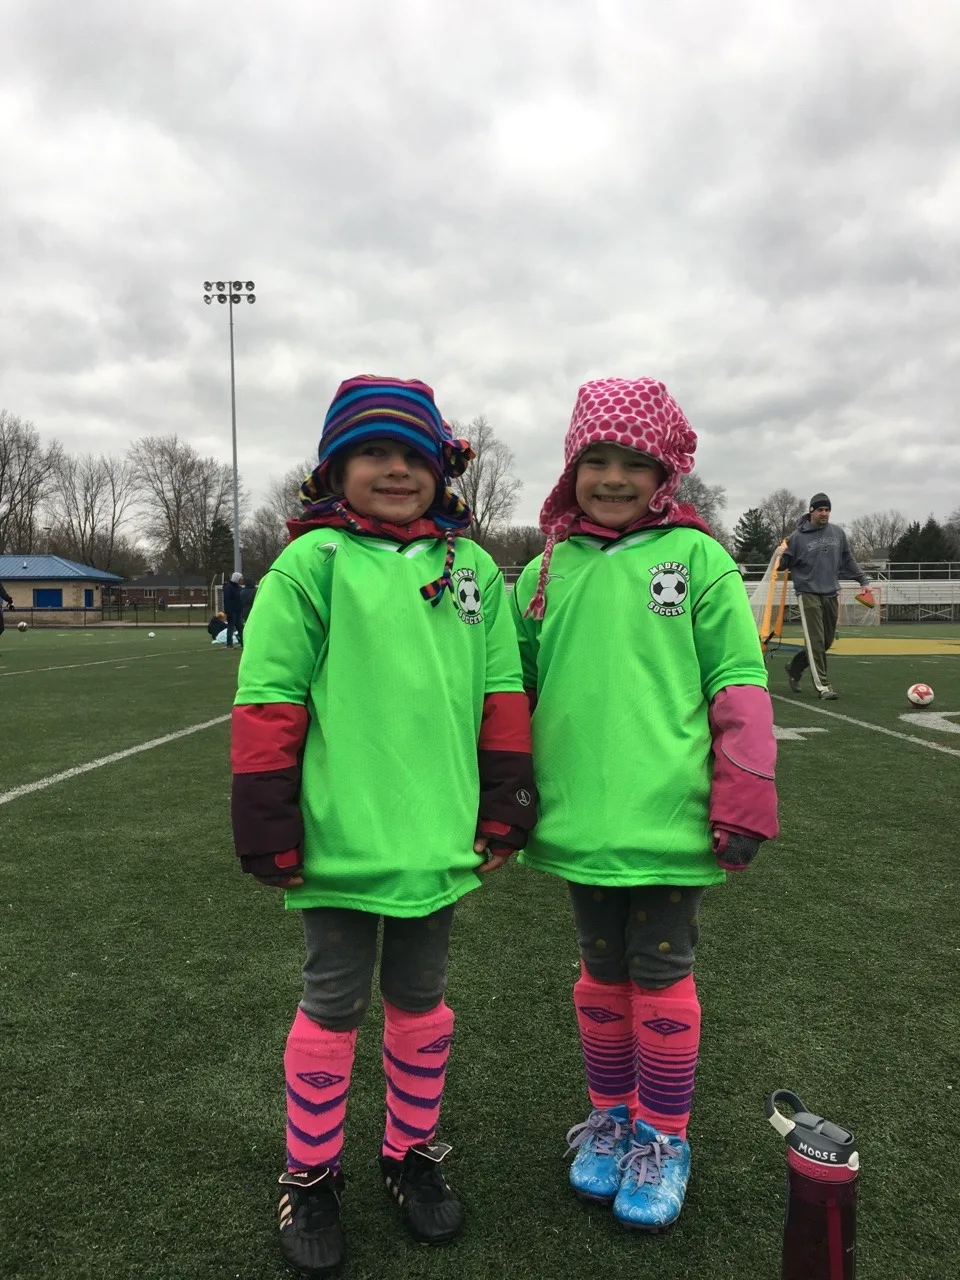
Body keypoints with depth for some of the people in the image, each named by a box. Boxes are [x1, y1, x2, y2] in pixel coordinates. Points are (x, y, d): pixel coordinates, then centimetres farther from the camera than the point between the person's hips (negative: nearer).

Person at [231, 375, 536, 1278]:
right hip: (340, 840, -3)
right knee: (333, 1006, 13)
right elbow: (268, 700, -8)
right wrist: (268, 827, -8)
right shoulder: (313, 560, -7)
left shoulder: (471, 567, 5)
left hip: (438, 839, 3)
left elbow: (502, 692, 7)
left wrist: (504, 808, 6)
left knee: (421, 999, 19)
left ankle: (412, 1153, 41)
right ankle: (310, 1177, 35)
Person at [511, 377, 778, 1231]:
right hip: (579, 821, 3)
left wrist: (743, 803, -9)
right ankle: (609, 1115, 39)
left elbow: (739, 686, -5)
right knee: (602, 970, 18)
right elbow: (513, 691, 12)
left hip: (668, 820, -3)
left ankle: (665, 1135, 33)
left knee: (662, 973, 11)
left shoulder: (696, 557, -4)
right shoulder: (547, 571, 5)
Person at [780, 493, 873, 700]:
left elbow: (848, 560, 18)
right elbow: (784, 564, -1)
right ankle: (823, 685, -5)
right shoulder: (798, 536, -5)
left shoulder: (838, 533, 8)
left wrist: (863, 580, 13)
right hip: (808, 594, -5)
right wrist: (780, 555, -23)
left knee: (827, 641, 11)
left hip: (831, 595, 5)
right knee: (815, 641, -10)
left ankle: (794, 667, 31)